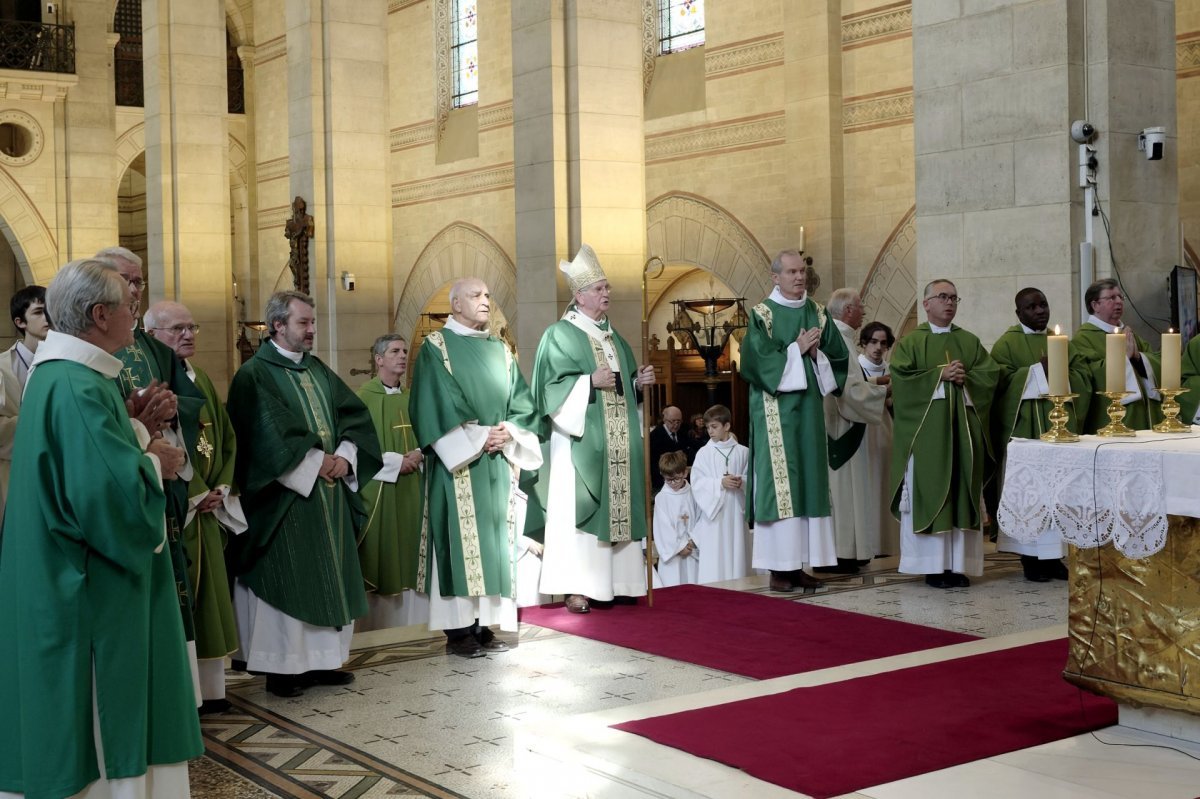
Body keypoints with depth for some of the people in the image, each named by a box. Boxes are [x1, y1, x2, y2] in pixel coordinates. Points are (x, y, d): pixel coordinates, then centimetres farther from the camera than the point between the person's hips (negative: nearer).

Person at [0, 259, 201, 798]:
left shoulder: (55, 374, 9)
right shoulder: (77, 387, -23)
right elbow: (110, 489, -31)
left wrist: (131, 419, 6)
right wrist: (156, 464, -13)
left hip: (60, 572, 11)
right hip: (92, 586, -11)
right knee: (98, 706, 1)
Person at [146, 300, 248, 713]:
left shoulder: (201, 379, 15)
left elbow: (226, 436, 15)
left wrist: (221, 487, 1)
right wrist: (195, 494, -15)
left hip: (208, 507, 8)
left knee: (208, 595, 10)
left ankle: (209, 687, 17)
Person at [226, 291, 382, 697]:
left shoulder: (319, 371, 15)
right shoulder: (254, 375, -7)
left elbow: (355, 415, 9)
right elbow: (268, 433, -18)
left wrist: (344, 456, -8)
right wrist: (316, 462, -16)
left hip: (330, 494, 7)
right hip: (285, 497, -7)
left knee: (329, 575, 9)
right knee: (286, 578, -4)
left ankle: (320, 659, 17)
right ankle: (283, 666, 4)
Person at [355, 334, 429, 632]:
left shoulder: (411, 398, 13)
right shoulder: (363, 398, -5)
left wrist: (418, 455, -4)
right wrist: (395, 461, -13)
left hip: (410, 488, 6)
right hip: (378, 488, -5)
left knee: (408, 554, 5)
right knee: (379, 555, -4)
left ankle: (410, 621, 10)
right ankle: (377, 625, 2)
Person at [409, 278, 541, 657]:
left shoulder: (500, 351, 17)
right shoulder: (436, 346, 0)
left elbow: (523, 401, 11)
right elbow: (434, 405, -9)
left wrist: (508, 431, -9)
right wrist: (477, 438, -14)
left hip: (499, 462, 6)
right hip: (458, 463, -5)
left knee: (494, 538, 4)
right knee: (459, 539, -7)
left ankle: (485, 623, 9)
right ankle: (458, 629, -4)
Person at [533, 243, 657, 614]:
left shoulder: (611, 335, 18)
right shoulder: (560, 334, -5)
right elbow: (552, 387, -13)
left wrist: (638, 381, 4)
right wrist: (590, 382, -23)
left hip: (618, 441, 7)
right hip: (581, 439, -7)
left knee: (618, 506, 6)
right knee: (580, 510, -8)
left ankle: (616, 583, 13)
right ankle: (577, 589, -5)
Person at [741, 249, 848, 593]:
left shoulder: (817, 312, 11)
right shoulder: (762, 314, -3)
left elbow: (839, 355, 8)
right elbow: (757, 360, -14)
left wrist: (817, 353, -10)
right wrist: (797, 350, -12)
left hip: (809, 409, 5)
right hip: (776, 412, -5)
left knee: (809, 482, 4)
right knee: (779, 483, -6)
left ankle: (800, 564, 10)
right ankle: (779, 568, -2)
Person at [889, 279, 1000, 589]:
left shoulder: (970, 342, 15)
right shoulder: (910, 342, 5)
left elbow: (991, 374, 4)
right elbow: (902, 378, -9)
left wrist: (965, 378, -12)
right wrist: (939, 375, -14)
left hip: (964, 429, 3)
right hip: (926, 431, -3)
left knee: (962, 492, 1)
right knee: (929, 493, -4)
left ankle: (958, 563, 5)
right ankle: (933, 566, 0)